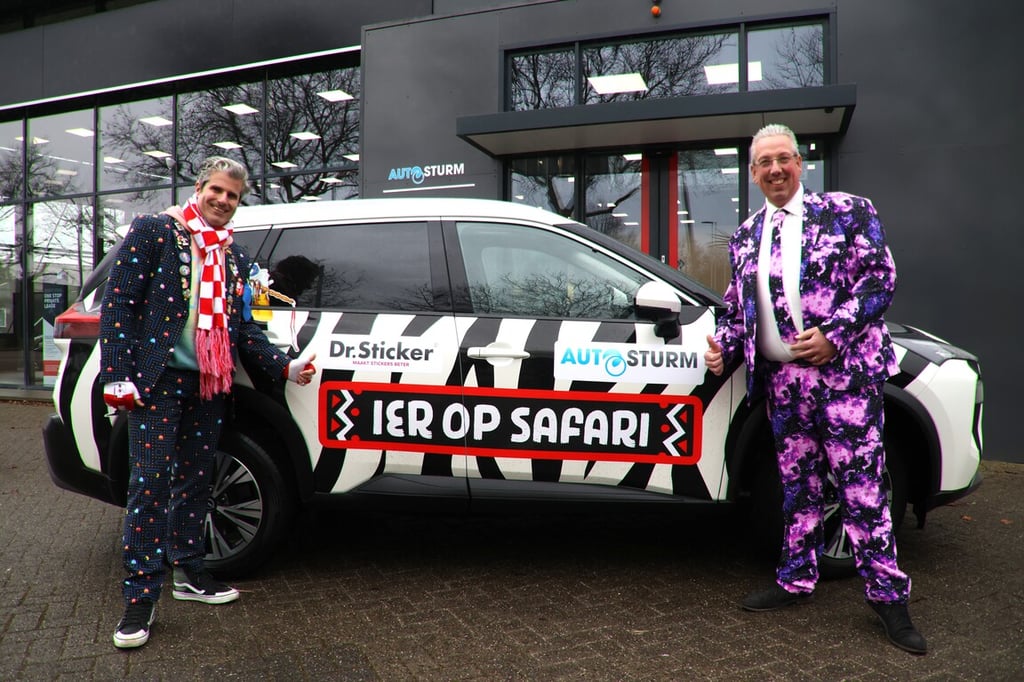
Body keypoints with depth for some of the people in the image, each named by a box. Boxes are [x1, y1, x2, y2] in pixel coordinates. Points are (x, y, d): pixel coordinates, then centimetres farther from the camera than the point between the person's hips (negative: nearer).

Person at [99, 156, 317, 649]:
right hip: (157, 378, -6)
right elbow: (117, 304, -8)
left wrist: (286, 367, 3)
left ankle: (188, 572, 26)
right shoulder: (152, 231, -2)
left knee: (194, 480, 13)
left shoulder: (233, 255, 15)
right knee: (151, 482, -6)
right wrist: (118, 377, -16)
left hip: (207, 384, 6)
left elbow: (242, 327, 15)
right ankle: (141, 597, 2)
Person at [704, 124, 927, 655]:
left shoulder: (846, 212, 2)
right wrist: (722, 347, 0)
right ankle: (797, 580, 26)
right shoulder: (745, 237, 15)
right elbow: (737, 307, 19)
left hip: (844, 372, -4)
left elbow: (880, 277, -5)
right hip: (781, 380, 4)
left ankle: (888, 595, 12)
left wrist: (833, 335, -15)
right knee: (797, 486, 13)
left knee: (860, 485, -1)